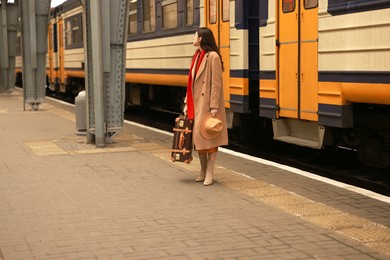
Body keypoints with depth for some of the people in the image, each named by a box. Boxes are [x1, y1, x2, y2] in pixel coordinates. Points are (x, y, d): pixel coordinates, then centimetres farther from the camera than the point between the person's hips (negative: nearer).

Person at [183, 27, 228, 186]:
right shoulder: (197, 56, 13)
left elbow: (216, 83, -15)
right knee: (197, 136, 11)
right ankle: (203, 171, 22)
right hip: (196, 103, 8)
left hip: (207, 103, -8)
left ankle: (210, 173, 4)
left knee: (209, 137, -2)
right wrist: (187, 103, 12)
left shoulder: (213, 56, -12)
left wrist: (214, 107, -19)